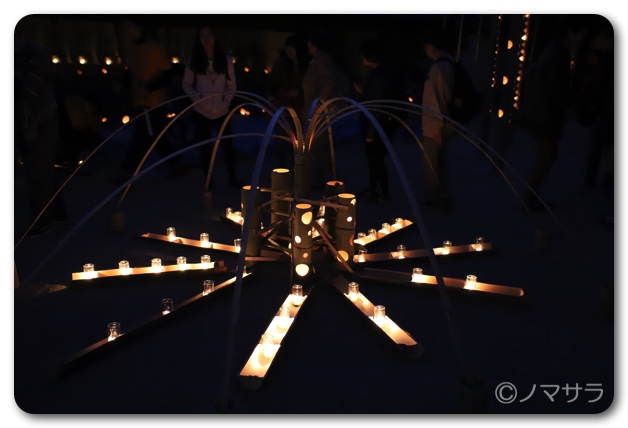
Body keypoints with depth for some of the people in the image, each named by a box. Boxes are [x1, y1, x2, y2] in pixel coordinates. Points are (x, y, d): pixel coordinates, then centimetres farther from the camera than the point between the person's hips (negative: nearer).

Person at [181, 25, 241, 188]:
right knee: (205, 147, 6)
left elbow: (231, 85, 4)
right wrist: (198, 99, -9)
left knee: (228, 145, 1)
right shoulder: (194, 60, 1)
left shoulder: (226, 59, 1)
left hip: (221, 111, 0)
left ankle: (233, 178, 14)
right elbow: (186, 84, 5)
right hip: (201, 111, 0)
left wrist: (226, 102, -9)